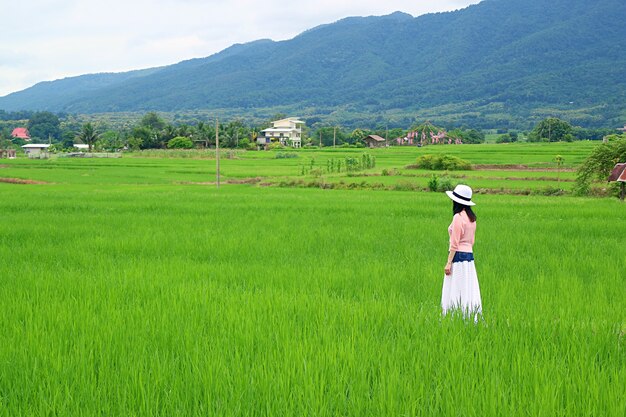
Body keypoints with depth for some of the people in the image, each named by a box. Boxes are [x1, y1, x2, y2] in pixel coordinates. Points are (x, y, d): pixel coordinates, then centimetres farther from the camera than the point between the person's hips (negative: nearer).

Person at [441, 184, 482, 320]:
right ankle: (473, 318, 10)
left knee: (456, 291, -4)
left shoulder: (458, 217, -14)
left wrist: (448, 263, -15)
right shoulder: (471, 217, 12)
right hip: (470, 254, 9)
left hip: (459, 255, -8)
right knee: (469, 290, 10)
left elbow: (454, 244, -16)